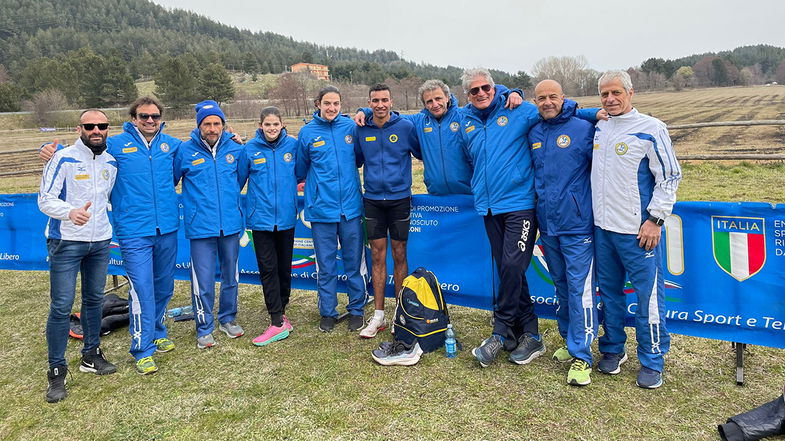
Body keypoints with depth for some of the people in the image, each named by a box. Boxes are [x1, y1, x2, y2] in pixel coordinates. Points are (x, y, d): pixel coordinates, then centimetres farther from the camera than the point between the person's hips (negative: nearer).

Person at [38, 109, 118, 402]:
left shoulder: (111, 163, 7)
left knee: (95, 299, 15)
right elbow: (45, 199, -14)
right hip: (66, 242, -5)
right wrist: (71, 213, -32)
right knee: (62, 306, -4)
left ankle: (91, 355, 30)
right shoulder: (63, 159, -10)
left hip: (100, 242, 6)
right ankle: (57, 372, 7)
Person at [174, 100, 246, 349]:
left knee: (231, 277, 16)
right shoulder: (185, 151, -4)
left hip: (231, 224, 3)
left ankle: (228, 319, 35)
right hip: (201, 227, -3)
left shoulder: (235, 149, 3)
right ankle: (204, 329, 18)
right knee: (203, 282, 1)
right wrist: (193, 203, 5)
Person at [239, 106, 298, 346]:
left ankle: (280, 313, 28)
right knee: (268, 268, -2)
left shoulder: (293, 145, -1)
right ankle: (278, 322, 2)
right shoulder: (250, 149, -3)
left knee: (284, 267, 11)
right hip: (261, 217, -1)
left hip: (286, 216, 1)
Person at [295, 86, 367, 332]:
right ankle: (328, 312, 23)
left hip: (351, 206, 1)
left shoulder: (350, 126, 1)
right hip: (322, 208, 0)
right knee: (325, 264, 9)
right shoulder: (307, 133, 1)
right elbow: (300, 169, 11)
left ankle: (356, 309, 25)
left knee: (354, 261, 9)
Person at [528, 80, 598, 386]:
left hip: (577, 224, -5)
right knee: (561, 286, 16)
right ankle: (570, 341, 32)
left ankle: (581, 355, 3)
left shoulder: (583, 129, -6)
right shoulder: (532, 133, 10)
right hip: (547, 225, 6)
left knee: (579, 288, -5)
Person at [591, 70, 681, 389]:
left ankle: (652, 361, 16)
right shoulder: (599, 128, 9)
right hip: (602, 227, 6)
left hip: (638, 230, -5)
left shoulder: (650, 129, -7)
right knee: (609, 291, 14)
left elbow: (670, 176, -7)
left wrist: (656, 219, -12)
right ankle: (612, 349, 29)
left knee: (649, 294, 1)